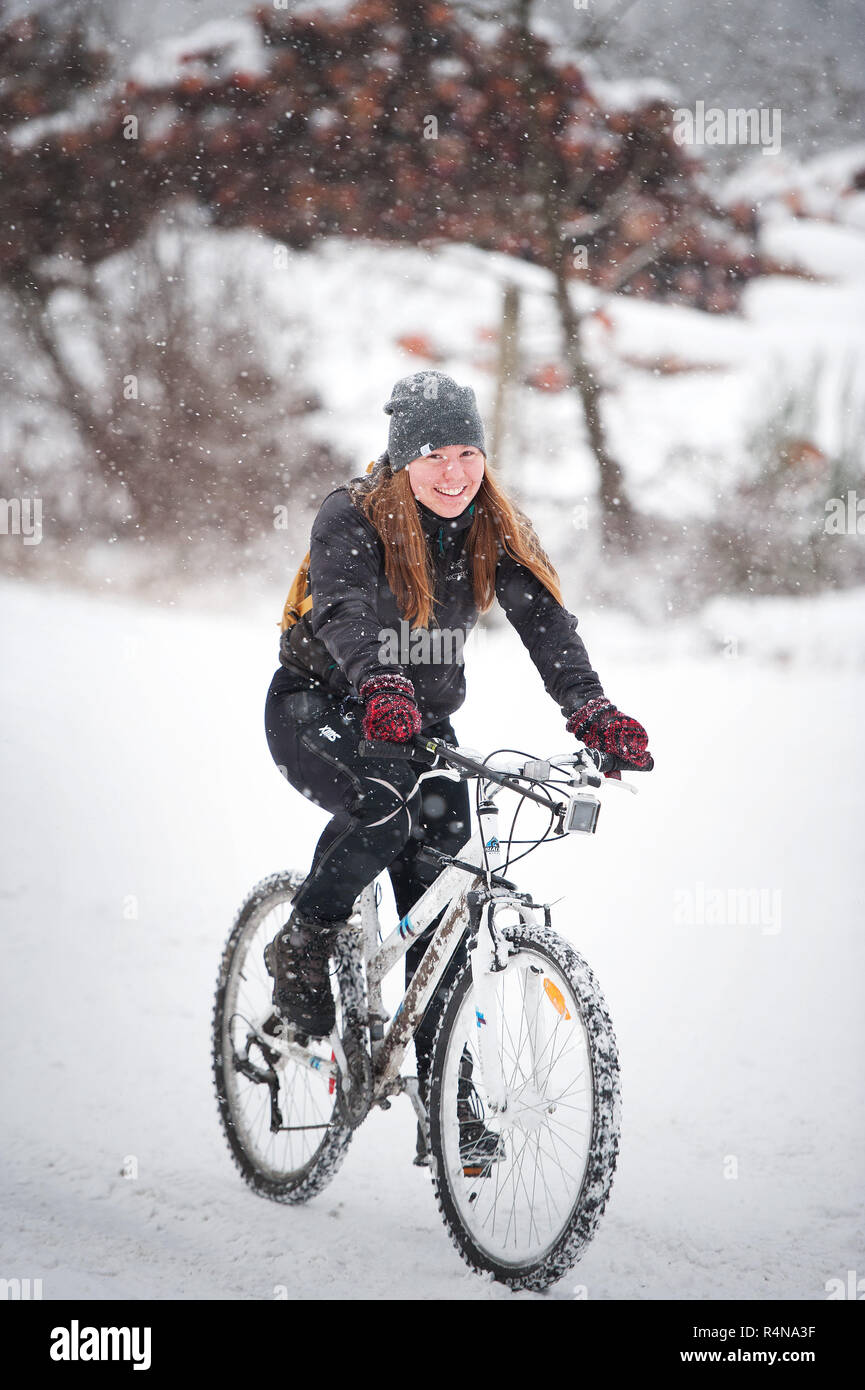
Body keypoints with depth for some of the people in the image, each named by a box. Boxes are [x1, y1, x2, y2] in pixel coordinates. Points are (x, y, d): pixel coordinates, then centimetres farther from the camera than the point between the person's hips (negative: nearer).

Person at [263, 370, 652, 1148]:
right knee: (387, 804, -35)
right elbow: (346, 610, -37)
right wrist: (381, 687, -58)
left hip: (423, 721, 5)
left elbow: (544, 618, -19)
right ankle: (301, 947, -11)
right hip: (320, 707, -5)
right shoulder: (352, 519, -19)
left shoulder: (497, 531, -6)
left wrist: (591, 710, -36)